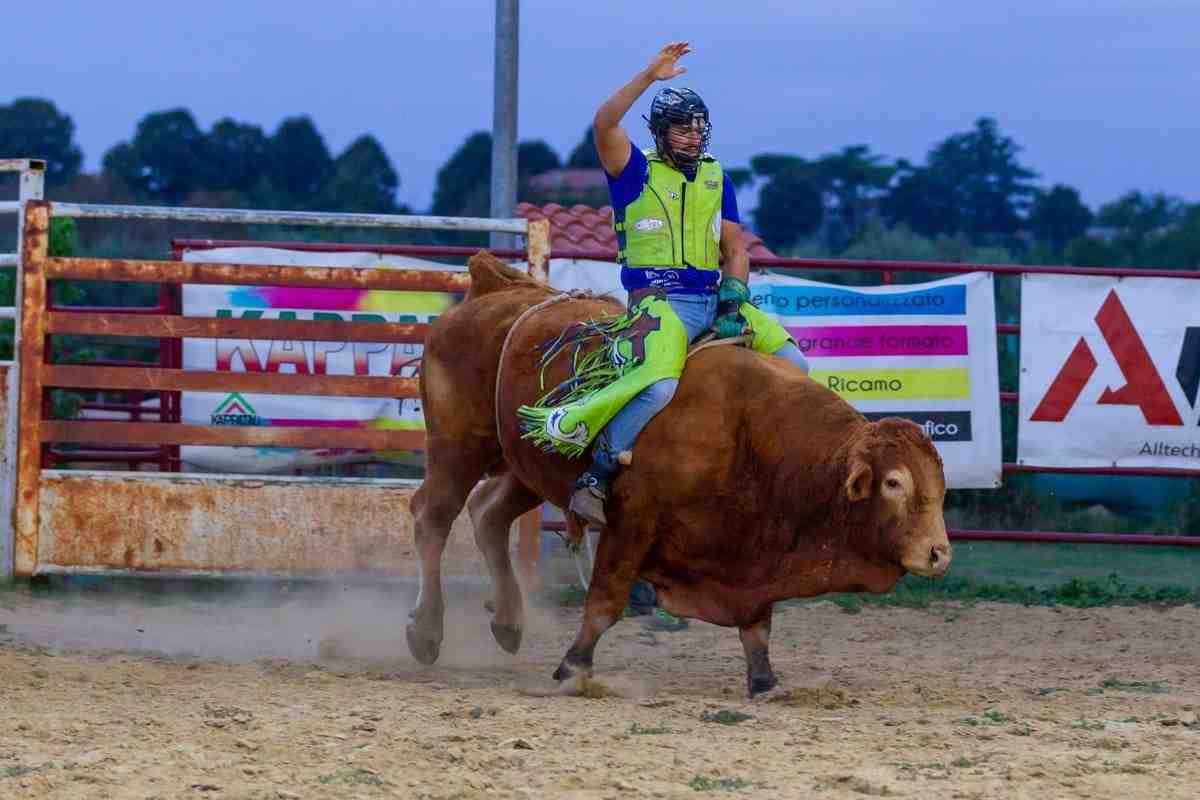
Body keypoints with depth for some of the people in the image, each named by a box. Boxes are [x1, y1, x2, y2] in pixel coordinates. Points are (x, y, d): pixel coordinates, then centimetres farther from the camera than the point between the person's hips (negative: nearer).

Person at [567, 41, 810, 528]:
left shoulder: (717, 178, 18)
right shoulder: (636, 172, 2)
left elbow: (734, 249, 18)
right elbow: (604, 124, -17)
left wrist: (734, 297, 0)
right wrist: (651, 76, -20)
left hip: (714, 300, 6)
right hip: (659, 300, -6)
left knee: (793, 364, -6)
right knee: (660, 386, -32)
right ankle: (594, 477, -20)